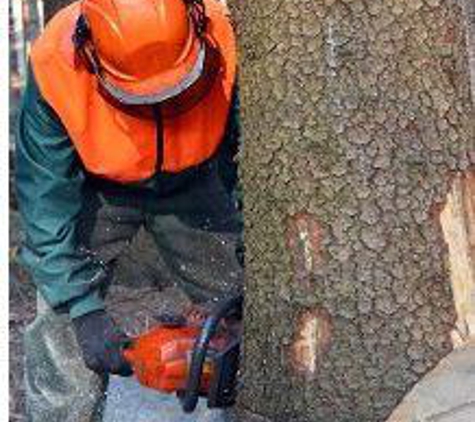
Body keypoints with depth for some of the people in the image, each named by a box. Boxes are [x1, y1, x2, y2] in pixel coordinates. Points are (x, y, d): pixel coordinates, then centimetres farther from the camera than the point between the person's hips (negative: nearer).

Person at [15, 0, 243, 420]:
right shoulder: (55, 67, -35)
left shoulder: (223, 43, -34)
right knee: (65, 325, -11)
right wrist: (84, 310, -32)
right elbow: (45, 201, -28)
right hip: (94, 190, -1)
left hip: (189, 183, 2)